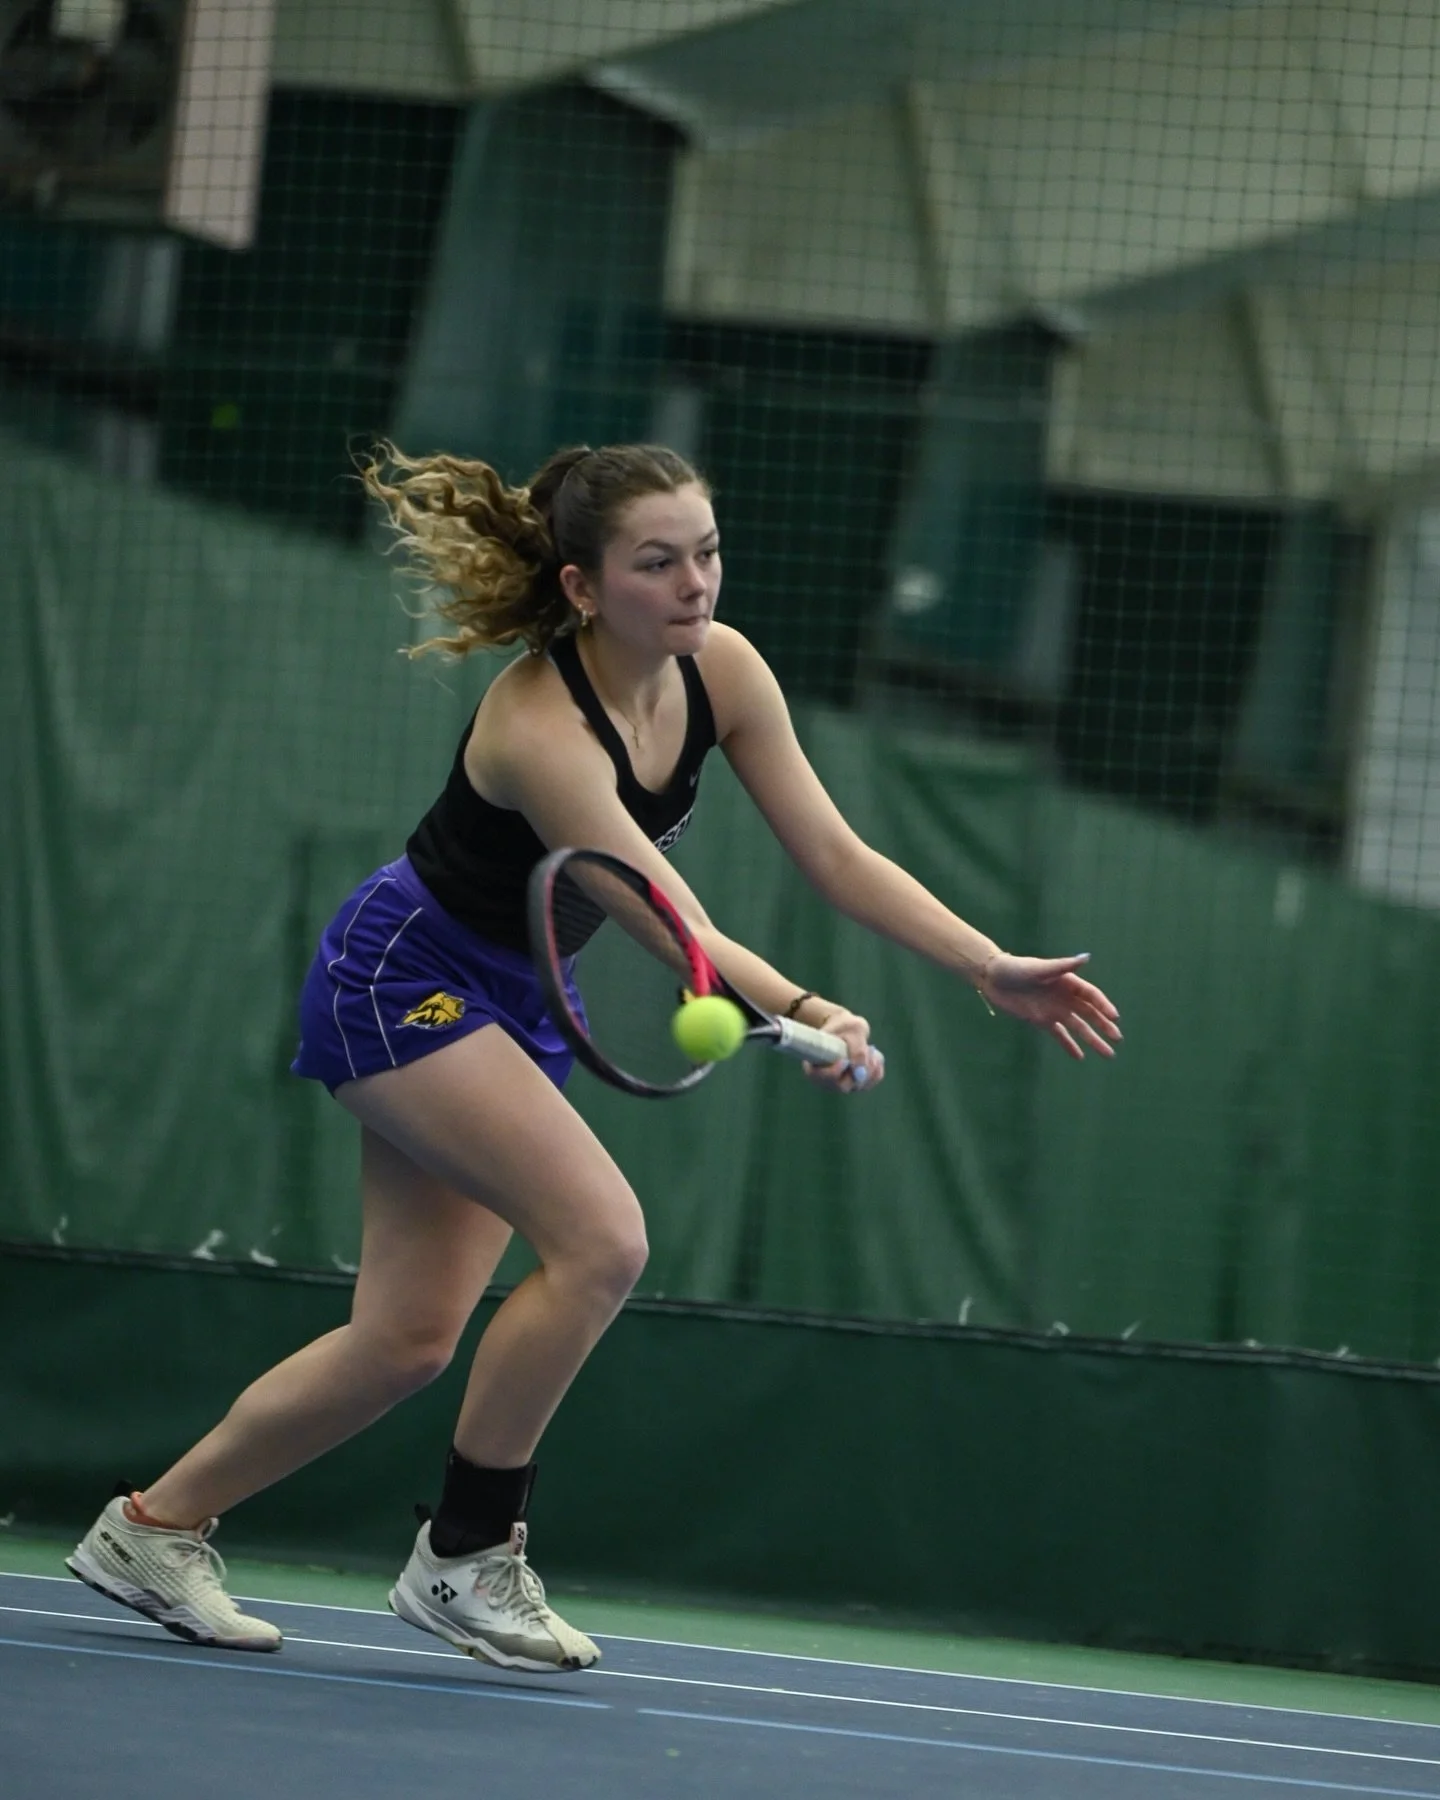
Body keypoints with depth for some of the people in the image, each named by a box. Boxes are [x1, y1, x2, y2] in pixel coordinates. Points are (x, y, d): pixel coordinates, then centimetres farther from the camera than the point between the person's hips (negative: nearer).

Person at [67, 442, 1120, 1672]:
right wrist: (806, 1014, -55)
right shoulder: (540, 727, -32)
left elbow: (836, 855, -6)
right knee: (601, 1239, -23)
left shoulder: (720, 670, -10)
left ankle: (155, 1527, 19)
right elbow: (672, 929, -39)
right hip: (402, 980, -8)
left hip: (515, 1004, 8)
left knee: (409, 1337, 6)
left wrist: (994, 969, -14)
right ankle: (465, 1560, -9)